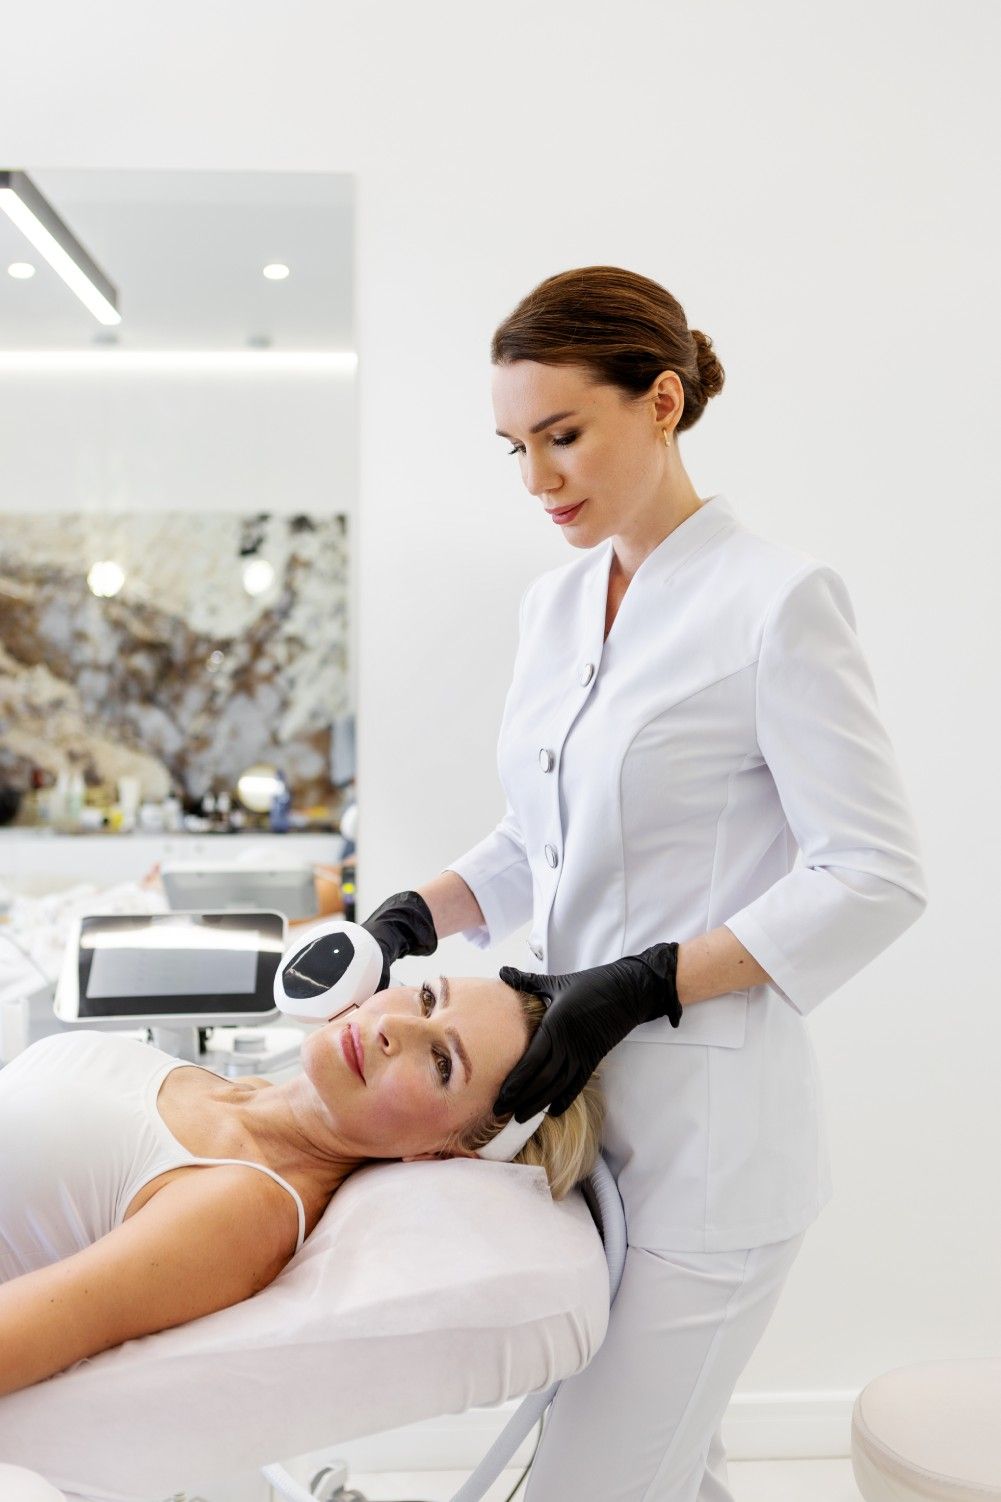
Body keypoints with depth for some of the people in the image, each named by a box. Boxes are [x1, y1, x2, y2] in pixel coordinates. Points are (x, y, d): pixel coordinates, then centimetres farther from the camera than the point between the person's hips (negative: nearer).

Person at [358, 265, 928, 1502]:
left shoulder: (775, 600, -12)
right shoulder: (552, 603, 9)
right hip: (581, 1108, 7)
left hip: (707, 1141, -7)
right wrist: (416, 916, 0)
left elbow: (874, 880, -14)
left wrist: (637, 987, -20)